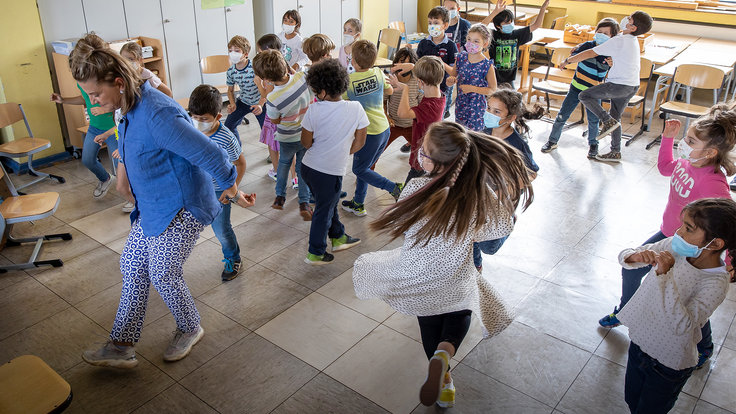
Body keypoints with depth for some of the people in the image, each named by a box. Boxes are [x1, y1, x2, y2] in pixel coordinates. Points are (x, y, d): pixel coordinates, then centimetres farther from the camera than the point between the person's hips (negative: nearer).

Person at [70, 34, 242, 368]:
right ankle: (121, 346, 23)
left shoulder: (156, 114, -30)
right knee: (132, 267, 12)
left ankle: (190, 329, 30)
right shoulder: (133, 107, 2)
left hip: (180, 209, -10)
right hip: (152, 207, 10)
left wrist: (229, 186, -15)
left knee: (163, 274, 2)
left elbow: (208, 153, -29)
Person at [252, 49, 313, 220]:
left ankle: (280, 196, 41)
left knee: (284, 163, 28)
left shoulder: (273, 99, -34)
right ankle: (304, 203, 19)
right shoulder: (303, 77, -27)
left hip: (287, 138, -2)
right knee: (303, 167, 21)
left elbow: (274, 121, -13)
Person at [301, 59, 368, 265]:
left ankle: (338, 237, 45)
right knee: (324, 210, 16)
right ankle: (315, 253, 32)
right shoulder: (356, 108, -16)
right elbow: (359, 142, -6)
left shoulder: (313, 110, -16)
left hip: (308, 167, 3)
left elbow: (306, 143, -7)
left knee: (328, 203, 25)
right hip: (331, 172, -3)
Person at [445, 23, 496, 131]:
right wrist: (451, 80, -15)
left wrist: (472, 89, -22)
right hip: (460, 104, 5)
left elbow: (492, 89, -13)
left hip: (476, 107, -5)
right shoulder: (461, 57, -5)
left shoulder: (487, 65, -19)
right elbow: (453, 73, 10)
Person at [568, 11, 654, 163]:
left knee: (584, 96, -2)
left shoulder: (619, 41, -17)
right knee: (615, 117, 18)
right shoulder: (633, 40, 11)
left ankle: (608, 121, -8)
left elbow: (591, 53, -17)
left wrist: (568, 60, -8)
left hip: (619, 85, -9)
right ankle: (615, 153, 24)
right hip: (633, 85, 9)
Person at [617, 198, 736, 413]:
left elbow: (683, 326, -38)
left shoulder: (716, 283, -26)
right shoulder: (673, 248, -13)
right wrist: (635, 257, -30)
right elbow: (624, 255, -5)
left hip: (668, 365, -5)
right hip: (639, 343, 5)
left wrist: (664, 275, -42)